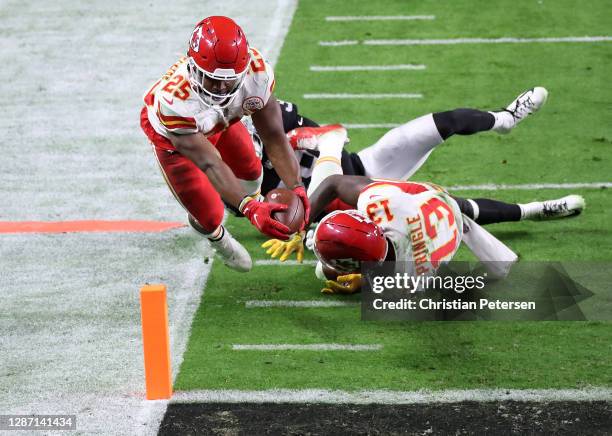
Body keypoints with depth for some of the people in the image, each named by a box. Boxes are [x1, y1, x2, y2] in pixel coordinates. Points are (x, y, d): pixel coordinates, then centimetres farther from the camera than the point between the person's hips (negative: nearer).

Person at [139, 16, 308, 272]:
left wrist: (296, 188, -39)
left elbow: (274, 137, -29)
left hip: (222, 120, 4)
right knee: (208, 216, -4)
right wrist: (250, 209, -57)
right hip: (172, 132, -4)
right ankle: (218, 238, 33)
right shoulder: (175, 99, -49)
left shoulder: (257, 71, -37)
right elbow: (210, 164, -47)